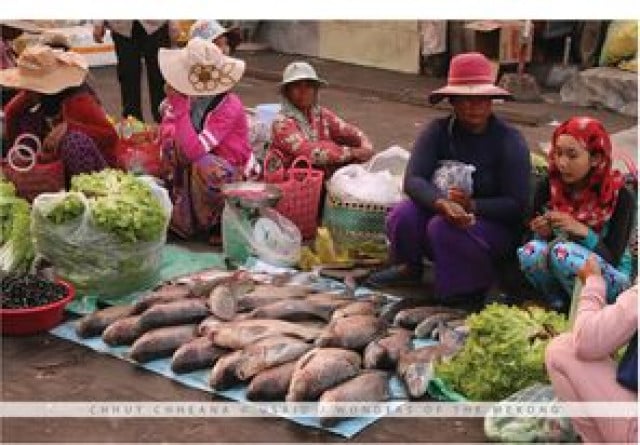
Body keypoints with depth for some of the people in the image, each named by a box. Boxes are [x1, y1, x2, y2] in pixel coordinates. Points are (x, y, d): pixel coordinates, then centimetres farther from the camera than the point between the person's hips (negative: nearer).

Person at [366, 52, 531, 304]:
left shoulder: (509, 140, -12)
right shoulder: (438, 132, -3)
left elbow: (516, 205, -15)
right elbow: (412, 179, -16)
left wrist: (472, 206, -30)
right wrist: (442, 203, -36)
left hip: (494, 225, -4)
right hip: (440, 211, 4)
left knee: (443, 227, -32)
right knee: (402, 215, -24)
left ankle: (475, 284, -5)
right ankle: (410, 268, 9)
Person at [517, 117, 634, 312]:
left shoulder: (620, 197, -16)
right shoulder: (547, 189, -7)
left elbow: (613, 260, -18)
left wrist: (583, 232, -33)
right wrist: (542, 234, -22)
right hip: (561, 275, 4)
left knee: (562, 251, -33)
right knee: (530, 251, -28)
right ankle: (561, 306, -5)